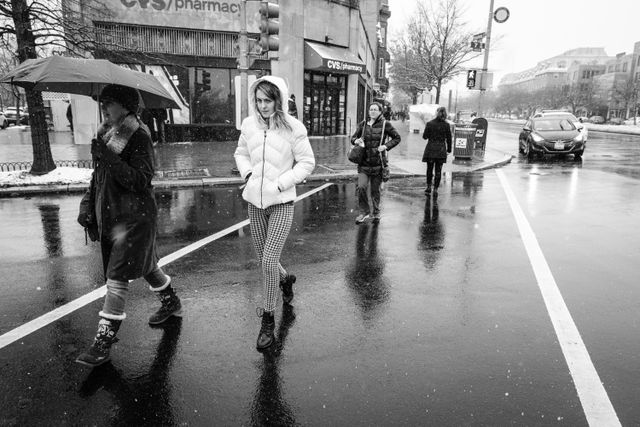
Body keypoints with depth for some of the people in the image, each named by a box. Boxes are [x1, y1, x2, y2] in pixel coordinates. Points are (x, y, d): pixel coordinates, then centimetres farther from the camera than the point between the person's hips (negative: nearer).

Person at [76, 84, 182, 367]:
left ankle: (104, 341, 1)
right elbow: (98, 175, 18)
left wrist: (108, 157, -29)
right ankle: (171, 303, 41)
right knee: (145, 265, 20)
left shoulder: (139, 136, -15)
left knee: (117, 275, -8)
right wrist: (90, 207, 15)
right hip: (109, 214, 8)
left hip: (135, 217, -8)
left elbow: (141, 180, -24)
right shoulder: (105, 134, 10)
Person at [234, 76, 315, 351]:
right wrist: (247, 173, -1)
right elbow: (241, 153, 17)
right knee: (264, 260, 14)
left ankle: (268, 320, 9)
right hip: (255, 201, 4)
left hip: (281, 203, -4)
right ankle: (285, 279, 49)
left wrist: (281, 183, -13)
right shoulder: (249, 125, 2)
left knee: (269, 261, -11)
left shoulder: (293, 128, -9)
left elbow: (307, 162, -5)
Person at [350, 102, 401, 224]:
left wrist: (386, 146, -9)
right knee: (361, 187, -12)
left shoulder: (385, 124, 0)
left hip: (378, 163, -2)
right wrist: (356, 141, -7)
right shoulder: (363, 124, 7)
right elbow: (353, 137, 16)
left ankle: (376, 213, 26)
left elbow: (397, 138, 6)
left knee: (375, 190, 6)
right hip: (364, 162, 2)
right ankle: (365, 212, 7)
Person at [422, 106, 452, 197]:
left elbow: (425, 136, -2)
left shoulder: (429, 123, -8)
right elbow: (449, 138, 1)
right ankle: (435, 189, 6)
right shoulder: (446, 125, -4)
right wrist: (449, 149, 12)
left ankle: (428, 187, 20)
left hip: (430, 149, 0)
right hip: (441, 150, 1)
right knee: (438, 170, 6)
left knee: (429, 169, 14)